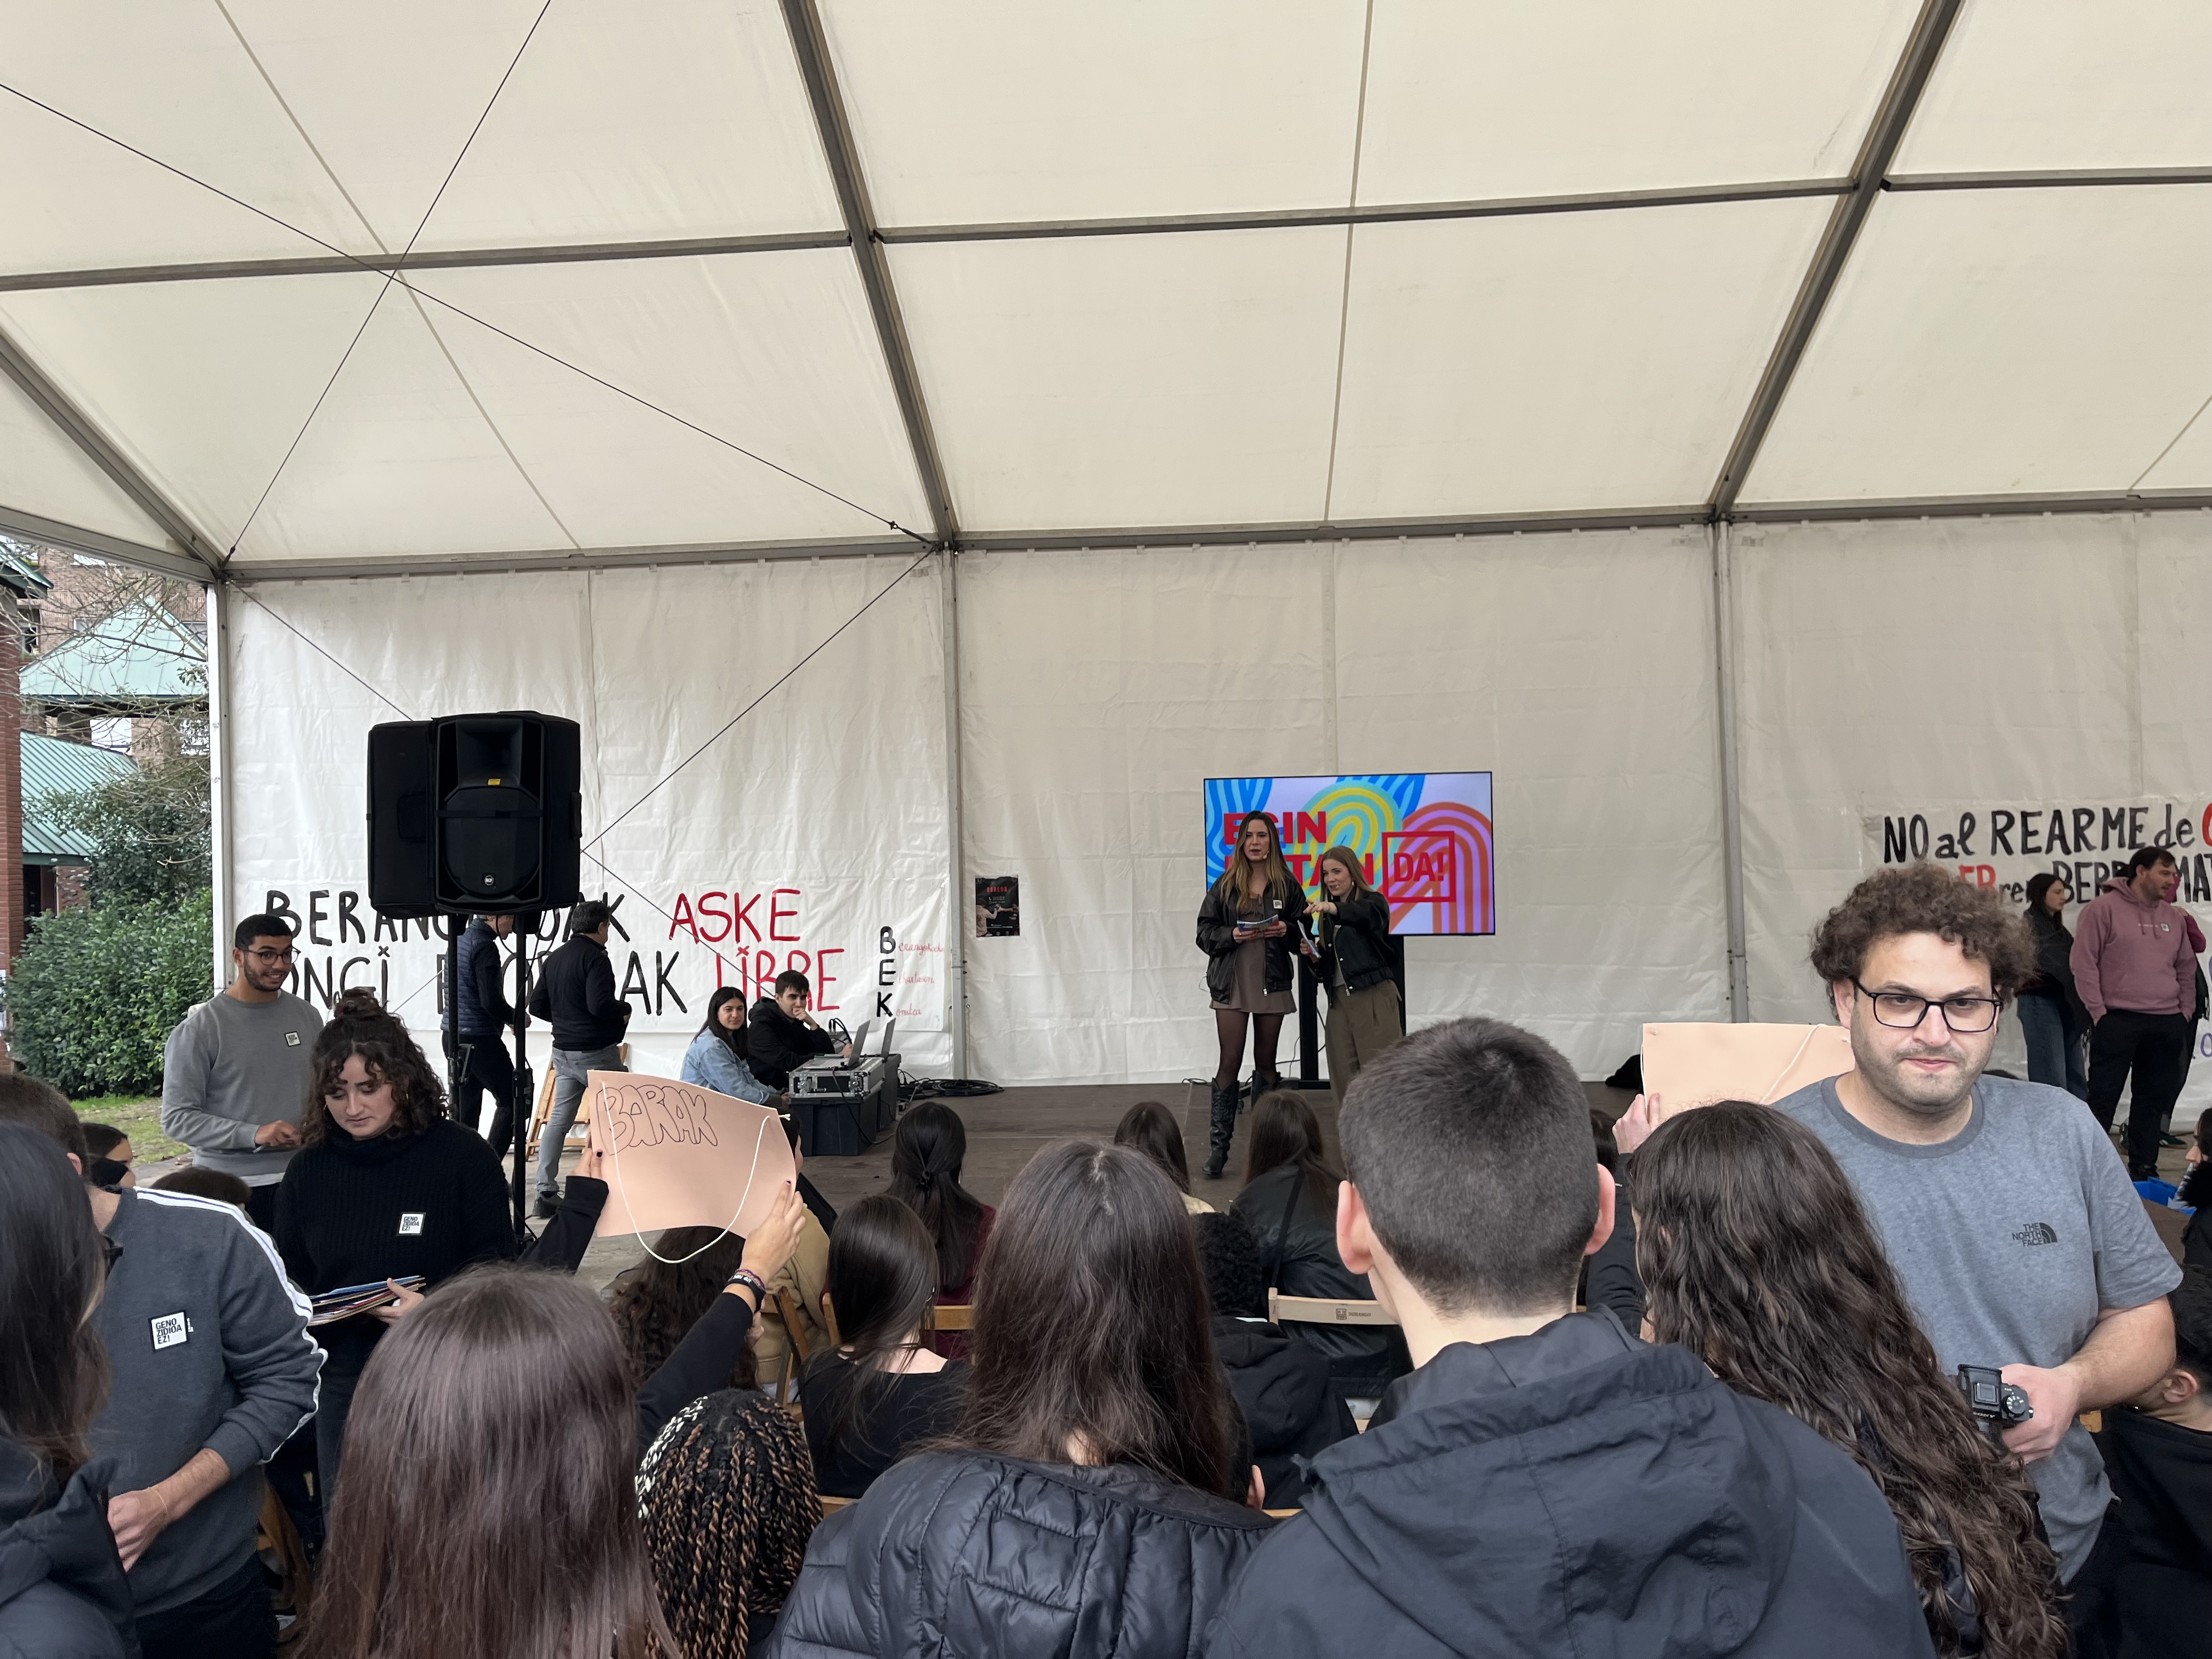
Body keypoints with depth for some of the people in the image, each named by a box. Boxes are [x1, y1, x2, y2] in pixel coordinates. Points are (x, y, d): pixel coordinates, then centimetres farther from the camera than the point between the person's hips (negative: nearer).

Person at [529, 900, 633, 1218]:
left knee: (559, 1119, 10)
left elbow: (537, 1005, 13)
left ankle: (545, 1194, 7)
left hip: (563, 1052, 8)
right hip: (596, 1052, -8)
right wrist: (625, 1009, -7)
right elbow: (599, 1004, -25)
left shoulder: (555, 958, 11)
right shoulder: (595, 957, -15)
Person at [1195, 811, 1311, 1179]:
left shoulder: (1287, 885, 4)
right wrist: (1232, 935, -15)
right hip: (1231, 983, -1)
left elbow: (1304, 929, 10)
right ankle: (1218, 1145, 0)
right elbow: (1204, 931, 2)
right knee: (1230, 1062, -5)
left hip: (1272, 982, 1)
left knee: (1266, 1063, 9)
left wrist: (1286, 929, -11)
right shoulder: (1225, 885, 2)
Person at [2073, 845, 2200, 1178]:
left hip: (2167, 1025, 6)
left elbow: (2187, 970, 21)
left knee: (2154, 1099, 10)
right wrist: (2099, 1012, -11)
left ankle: (2144, 1168, 19)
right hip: (2117, 1021, -6)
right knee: (2103, 1098, -2)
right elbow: (2083, 963, -8)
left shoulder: (2174, 917, 14)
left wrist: (2185, 1012, 11)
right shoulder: (2104, 908, -5)